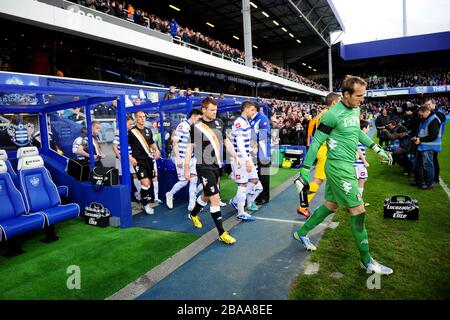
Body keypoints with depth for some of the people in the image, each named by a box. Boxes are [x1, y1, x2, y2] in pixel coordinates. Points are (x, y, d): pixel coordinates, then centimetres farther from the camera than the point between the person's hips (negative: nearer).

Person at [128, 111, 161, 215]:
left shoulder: (148, 130, 10)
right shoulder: (131, 132, -8)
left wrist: (156, 150, 6)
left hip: (148, 159, 6)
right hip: (139, 161, -6)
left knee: (148, 183, 10)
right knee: (145, 183, -13)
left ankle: (148, 199, 28)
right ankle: (145, 204, 3)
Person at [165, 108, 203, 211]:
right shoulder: (182, 126, -12)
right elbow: (175, 142, -14)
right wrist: (178, 158, -18)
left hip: (192, 158, 7)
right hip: (183, 159, -6)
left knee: (194, 180, 2)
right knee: (184, 181, 1)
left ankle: (192, 204, 10)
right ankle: (169, 195, 27)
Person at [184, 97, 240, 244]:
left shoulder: (219, 123, 5)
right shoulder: (196, 126, -10)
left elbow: (226, 141, 14)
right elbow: (190, 147, -5)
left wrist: (236, 157, 10)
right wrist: (186, 169, -4)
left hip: (217, 166, 6)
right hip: (204, 167, -6)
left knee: (206, 195, 21)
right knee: (215, 197, -11)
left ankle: (193, 214, 49)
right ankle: (222, 233, -1)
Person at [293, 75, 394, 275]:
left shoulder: (355, 109, 9)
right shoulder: (333, 115, -17)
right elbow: (316, 142, -15)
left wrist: (377, 149, 23)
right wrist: (305, 171, -16)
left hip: (346, 165, 9)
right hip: (339, 167, -9)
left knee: (331, 205, 16)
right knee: (358, 210, -3)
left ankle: (302, 233, 33)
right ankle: (366, 260, 11)